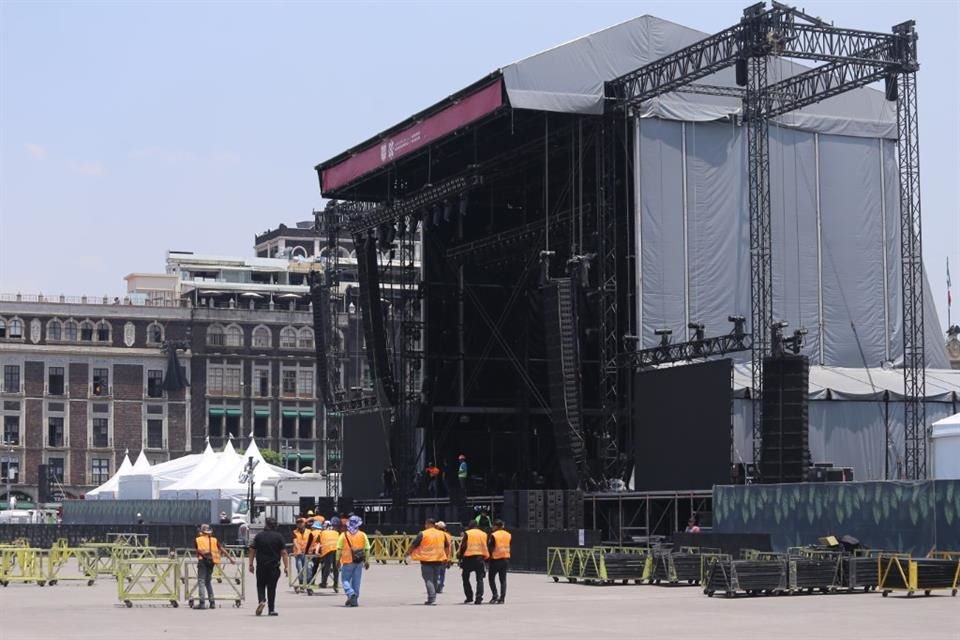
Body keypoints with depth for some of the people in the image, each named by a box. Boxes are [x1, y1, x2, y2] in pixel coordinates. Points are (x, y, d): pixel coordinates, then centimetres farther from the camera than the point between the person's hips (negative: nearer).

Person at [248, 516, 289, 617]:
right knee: (271, 587, 6)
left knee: (260, 585, 12)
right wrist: (286, 567, -5)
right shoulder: (278, 537, -3)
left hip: (261, 565, 1)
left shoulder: (258, 536, 1)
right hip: (274, 566, -1)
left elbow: (252, 551, 2)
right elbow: (284, 552, -7)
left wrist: (251, 564, 9)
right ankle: (271, 609, 6)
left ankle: (261, 600, -14)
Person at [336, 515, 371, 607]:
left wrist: (338, 560, 9)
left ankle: (351, 593, -18)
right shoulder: (363, 535, 2)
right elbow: (367, 549, 3)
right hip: (359, 561, 2)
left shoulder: (344, 535, -3)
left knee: (345, 579, 7)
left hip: (347, 561, -2)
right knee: (356, 581, 9)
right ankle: (354, 600, 12)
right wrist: (367, 561, 11)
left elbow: (339, 549, -2)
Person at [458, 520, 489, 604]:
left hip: (469, 558, -3)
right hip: (480, 558, 3)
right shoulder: (483, 534, 9)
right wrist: (485, 557, 14)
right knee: (479, 579, 5)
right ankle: (479, 598, -4)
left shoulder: (467, 533, -1)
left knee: (466, 578, 12)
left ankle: (469, 597, 6)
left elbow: (463, 546, -5)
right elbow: (486, 547, 7)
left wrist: (461, 557, 0)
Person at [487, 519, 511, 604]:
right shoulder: (508, 535, 7)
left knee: (492, 578, 8)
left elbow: (491, 548, -9)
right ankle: (502, 598, 2)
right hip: (506, 558, 5)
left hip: (496, 559, -5)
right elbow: (509, 547, 11)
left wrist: (489, 556, 4)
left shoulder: (493, 535, -10)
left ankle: (495, 595, -6)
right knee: (503, 580, 7)